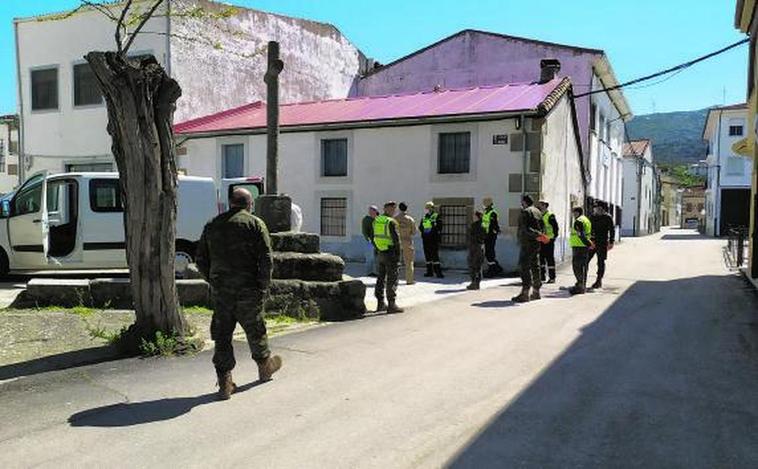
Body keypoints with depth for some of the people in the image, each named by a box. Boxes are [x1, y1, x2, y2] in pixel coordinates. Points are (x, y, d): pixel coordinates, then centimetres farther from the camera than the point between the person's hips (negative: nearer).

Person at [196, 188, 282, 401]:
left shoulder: (212, 225, 11)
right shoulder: (255, 224, -2)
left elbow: (201, 260, 11)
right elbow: (265, 259, -11)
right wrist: (264, 287, -4)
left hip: (220, 290, 3)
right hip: (248, 289, -3)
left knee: (222, 334, 7)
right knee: (255, 329, 15)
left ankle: (225, 382, 6)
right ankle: (264, 365, 35)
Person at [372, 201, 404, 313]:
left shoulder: (376, 221, 7)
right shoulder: (391, 222, -15)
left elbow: (372, 237, 14)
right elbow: (396, 239, -17)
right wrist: (398, 254, -10)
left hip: (379, 253, 7)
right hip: (390, 253, -7)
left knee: (380, 278, 13)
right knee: (392, 280, -1)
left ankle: (380, 304, 18)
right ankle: (391, 305, 0)